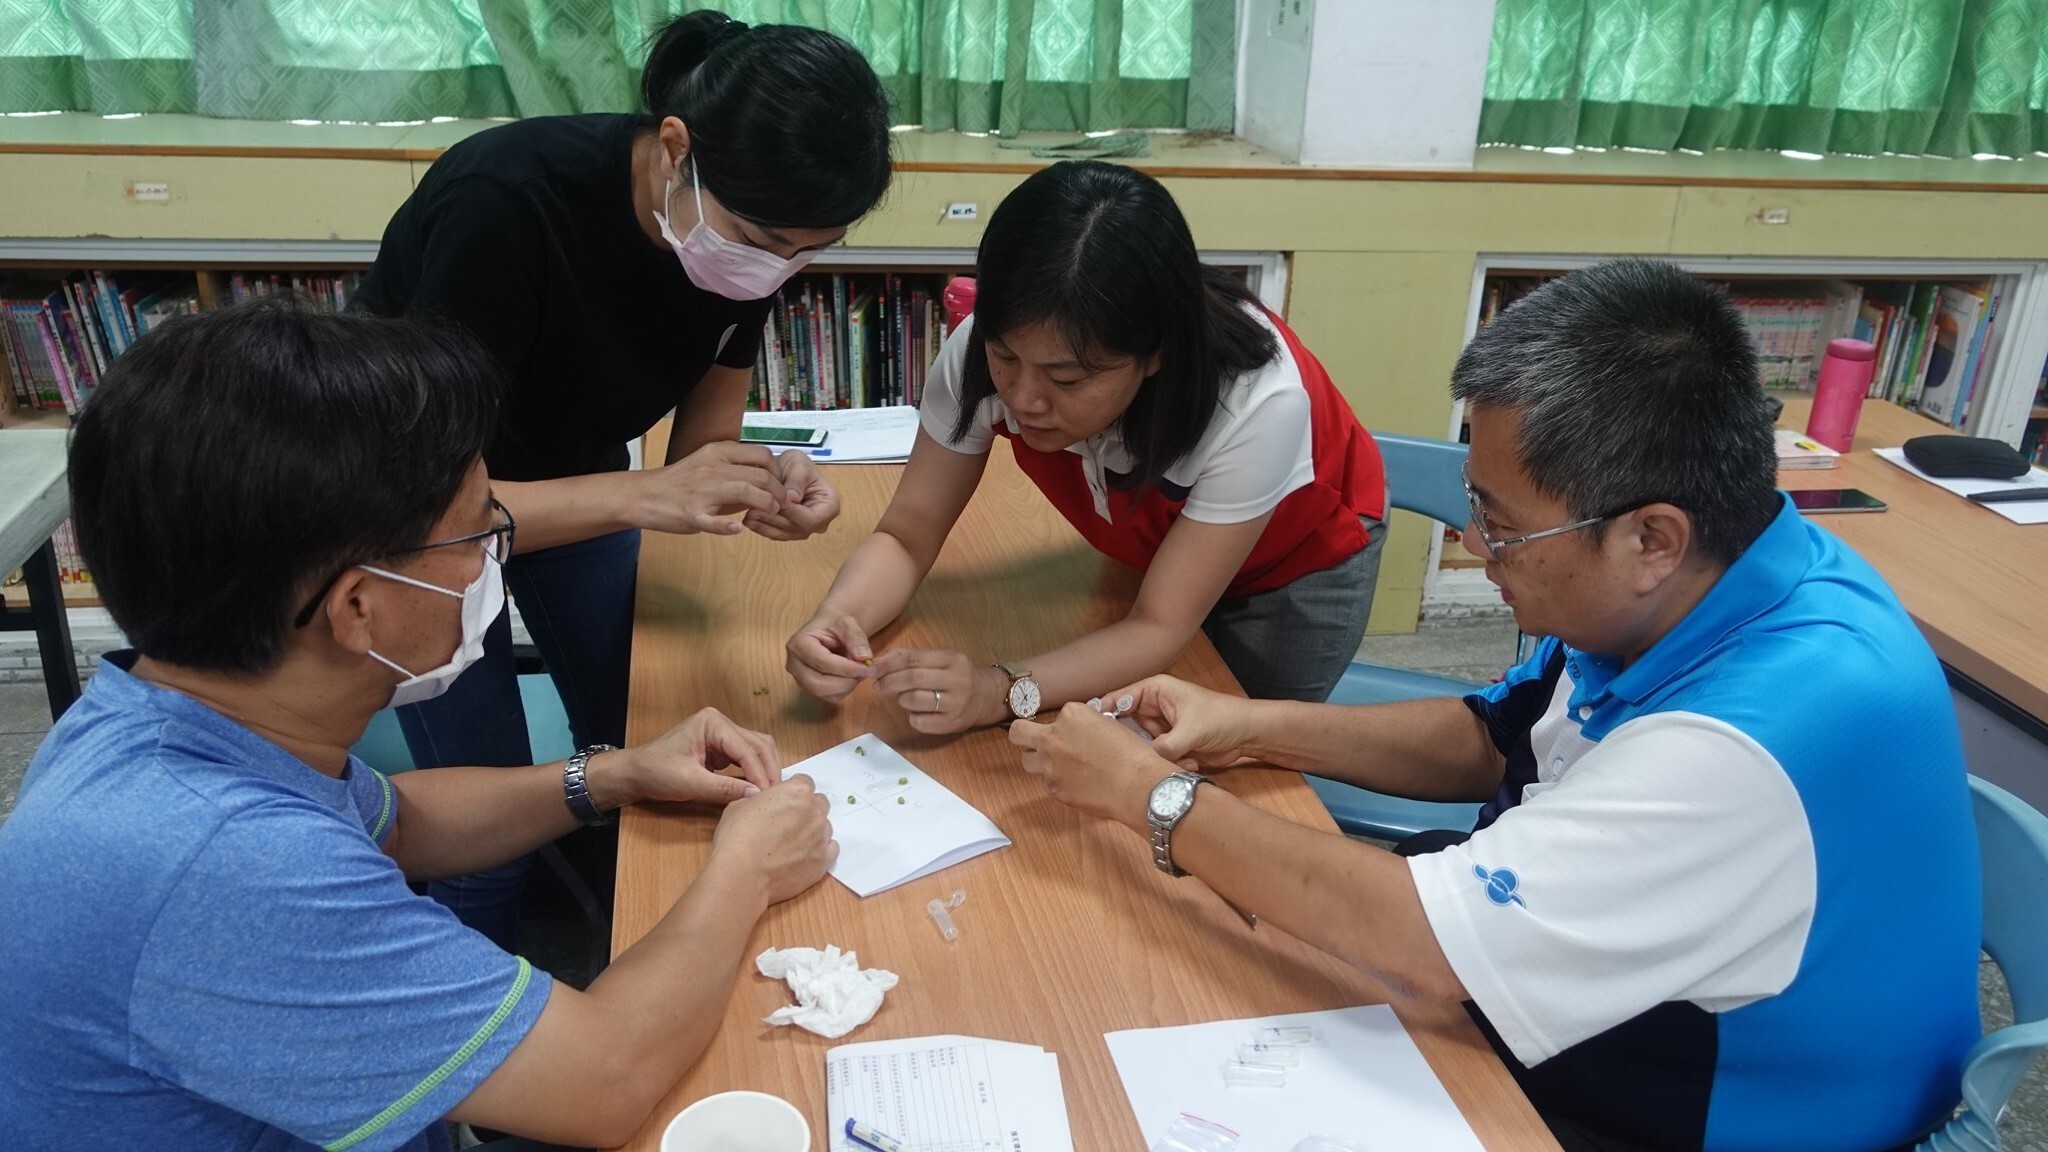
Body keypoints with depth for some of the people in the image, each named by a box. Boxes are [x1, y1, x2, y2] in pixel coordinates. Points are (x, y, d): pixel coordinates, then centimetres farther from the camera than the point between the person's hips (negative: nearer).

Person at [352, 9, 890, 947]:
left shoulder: (750, 227, -20)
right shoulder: (506, 201, -38)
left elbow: (698, 444, -9)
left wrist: (762, 484, -30)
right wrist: (641, 497, -47)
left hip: (572, 473, 5)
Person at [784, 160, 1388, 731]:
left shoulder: (1259, 402, -41)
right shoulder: (982, 350, -32)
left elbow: (1160, 627, -35)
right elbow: (907, 537, -22)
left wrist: (1002, 689, -51)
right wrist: (837, 619, -43)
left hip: (1296, 559, -2)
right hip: (1150, 549, 3)